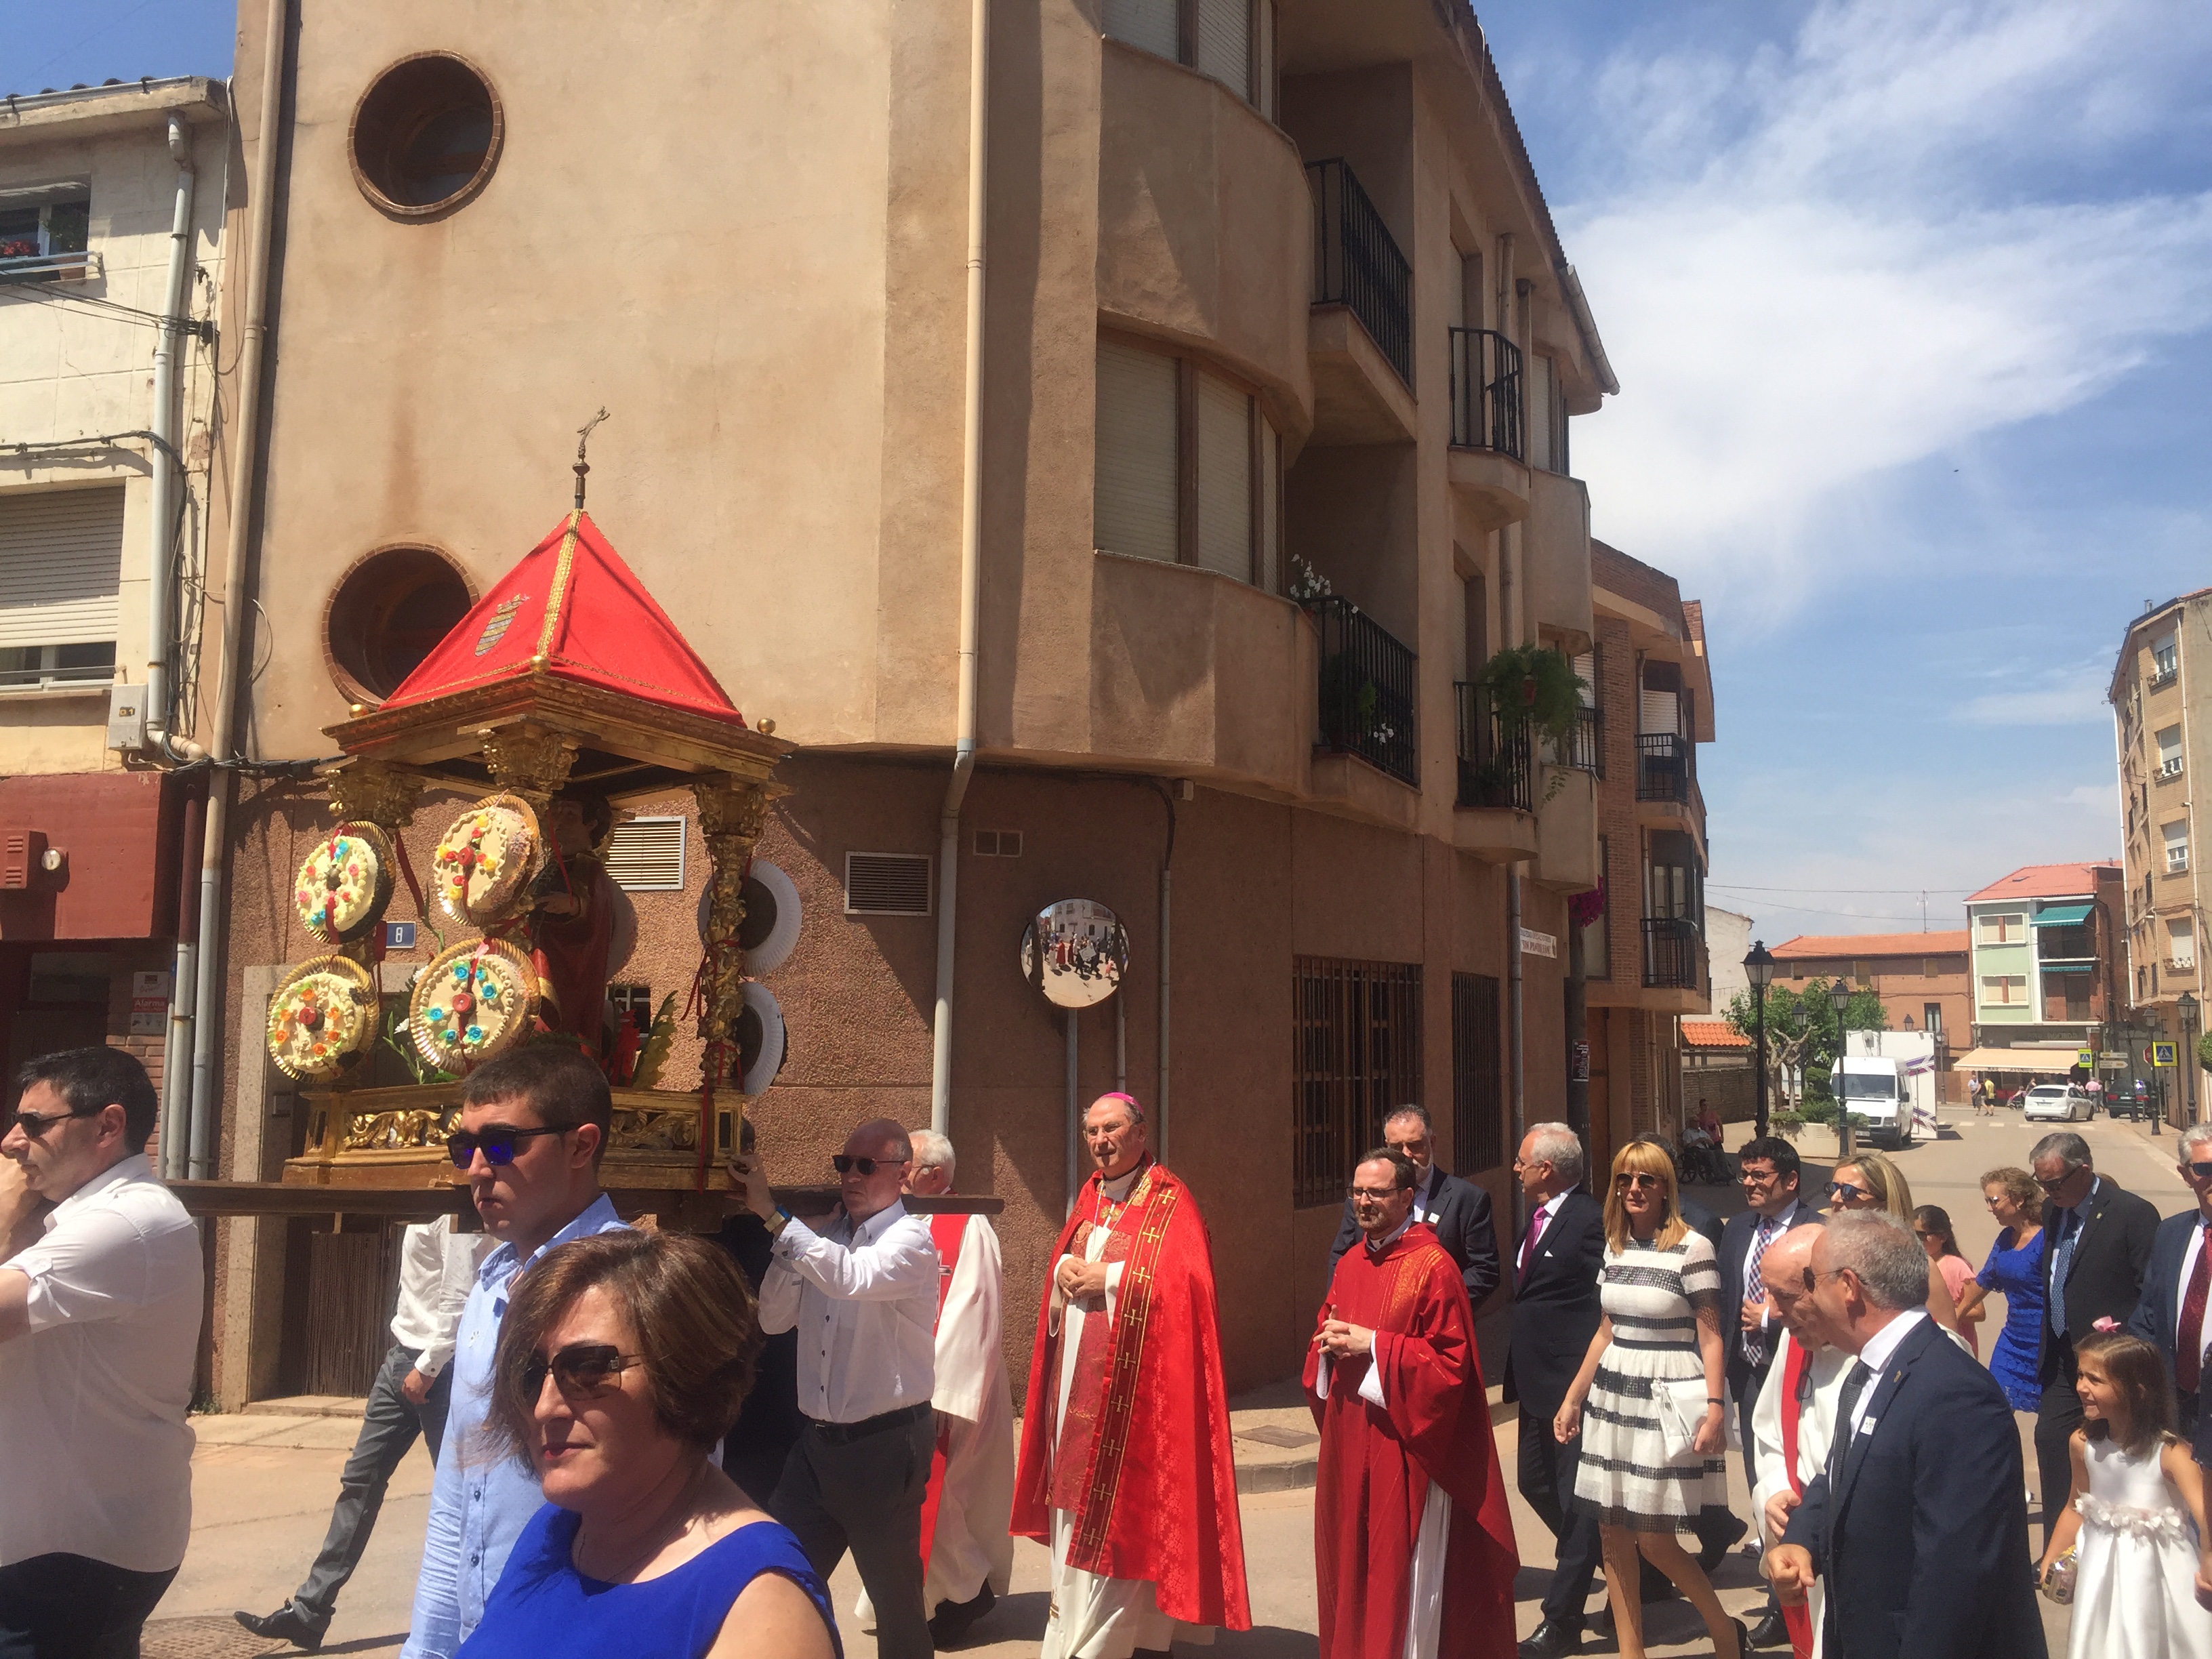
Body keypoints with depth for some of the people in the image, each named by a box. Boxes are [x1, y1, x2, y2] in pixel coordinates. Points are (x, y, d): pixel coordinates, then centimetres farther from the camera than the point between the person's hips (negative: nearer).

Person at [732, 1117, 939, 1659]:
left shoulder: (911, 1240, -13)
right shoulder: (826, 1236, 7)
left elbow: (851, 1278, -33)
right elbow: (774, 1319, 6)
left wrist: (773, 1213, -30)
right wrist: (785, 1246, -6)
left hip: (884, 1445, -6)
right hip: (817, 1439, 6)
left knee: (894, 1594, 9)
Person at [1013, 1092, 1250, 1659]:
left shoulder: (1171, 1201, -7)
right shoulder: (1090, 1197, 15)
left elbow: (1186, 1279, -17)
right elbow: (1065, 1258, 19)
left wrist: (1108, 1279, -17)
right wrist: (1064, 1269, -4)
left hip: (1133, 1378, -7)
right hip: (1078, 1373, 7)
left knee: (1128, 1505, -5)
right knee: (1075, 1497, 9)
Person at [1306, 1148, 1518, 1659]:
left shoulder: (1433, 1267, -11)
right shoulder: (1350, 1265, 11)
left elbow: (1451, 1360, -14)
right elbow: (1323, 1337, 19)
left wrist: (1373, 1345, -18)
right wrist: (1330, 1343, -4)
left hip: (1402, 1443, -7)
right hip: (1349, 1439, 7)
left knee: (1403, 1566, 1)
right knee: (1352, 1560, 13)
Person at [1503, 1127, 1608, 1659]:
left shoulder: (1590, 1221, -17)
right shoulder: (1537, 1219, 12)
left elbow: (1605, 1306, -19)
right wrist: (1519, 1365, 10)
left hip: (1574, 1383, -10)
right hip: (1538, 1380, 10)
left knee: (1577, 1496, 2)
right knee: (1535, 1481, 19)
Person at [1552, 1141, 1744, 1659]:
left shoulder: (1693, 1247, -10)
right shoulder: (1615, 1246, 9)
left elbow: (1710, 1336, -10)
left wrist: (1715, 1408, -19)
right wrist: (1573, 1396, 15)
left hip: (1667, 1401, -6)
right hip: (1613, 1396, 6)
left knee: (1654, 1540, -3)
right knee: (1612, 1533, 7)